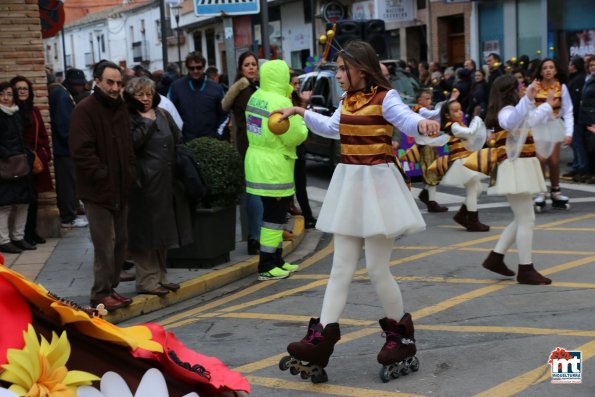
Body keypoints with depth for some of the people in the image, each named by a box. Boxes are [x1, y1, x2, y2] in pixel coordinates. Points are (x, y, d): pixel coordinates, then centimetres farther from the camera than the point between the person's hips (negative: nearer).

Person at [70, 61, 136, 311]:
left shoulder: (120, 108, 12)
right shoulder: (85, 110, -12)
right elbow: (81, 151, -18)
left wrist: (129, 174, 7)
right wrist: (103, 176, -17)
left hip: (120, 188, 8)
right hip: (97, 190, -8)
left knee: (120, 241, 12)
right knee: (105, 243, -6)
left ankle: (110, 288, 23)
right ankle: (101, 294, 4)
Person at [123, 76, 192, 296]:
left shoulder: (163, 115, 15)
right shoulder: (129, 119, -5)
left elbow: (179, 141, 18)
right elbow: (132, 143, -21)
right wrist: (148, 122, -13)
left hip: (166, 182, 7)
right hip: (144, 184, -7)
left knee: (163, 231, 12)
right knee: (146, 232, -3)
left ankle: (160, 277, 22)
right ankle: (147, 280, 3)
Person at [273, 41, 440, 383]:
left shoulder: (385, 97, -12)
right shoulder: (347, 100, 11)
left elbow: (407, 118, -30)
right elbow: (332, 127, 31)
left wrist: (423, 124, -52)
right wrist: (301, 113, 32)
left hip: (378, 184, -8)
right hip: (349, 184, 8)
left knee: (377, 269, -2)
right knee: (342, 266, 5)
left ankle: (401, 335, 18)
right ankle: (322, 338, 4)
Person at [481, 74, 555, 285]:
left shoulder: (508, 111, 20)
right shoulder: (507, 111, -13)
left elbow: (531, 120, 39)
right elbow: (512, 121, -39)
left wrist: (547, 106, 49)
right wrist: (528, 98, -51)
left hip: (519, 170, 11)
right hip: (514, 169, -11)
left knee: (522, 220, 15)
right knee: (527, 220, -10)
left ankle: (495, 258, 17)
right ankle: (525, 269, -7)